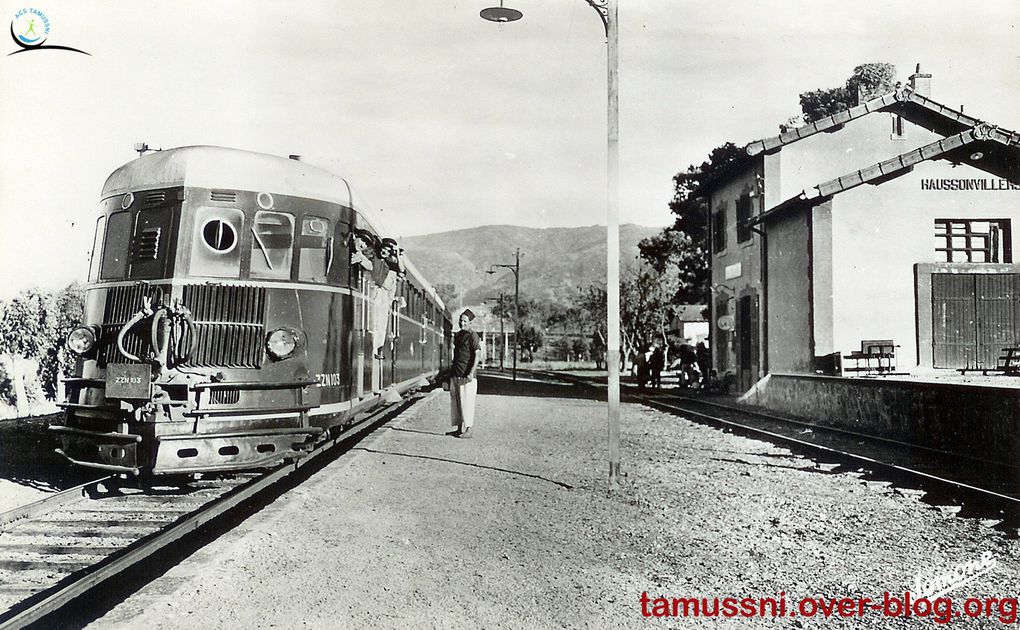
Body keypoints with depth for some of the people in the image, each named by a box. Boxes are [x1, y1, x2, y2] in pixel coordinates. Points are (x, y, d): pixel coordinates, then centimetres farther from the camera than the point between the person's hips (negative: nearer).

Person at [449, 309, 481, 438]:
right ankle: (459, 429, 20)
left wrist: (471, 373, -24)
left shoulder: (473, 336, -10)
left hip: (466, 375, -9)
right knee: (455, 402, 12)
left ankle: (468, 430, -1)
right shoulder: (458, 335, 16)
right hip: (455, 374, 9)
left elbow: (477, 355, -17)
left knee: (467, 402, -6)